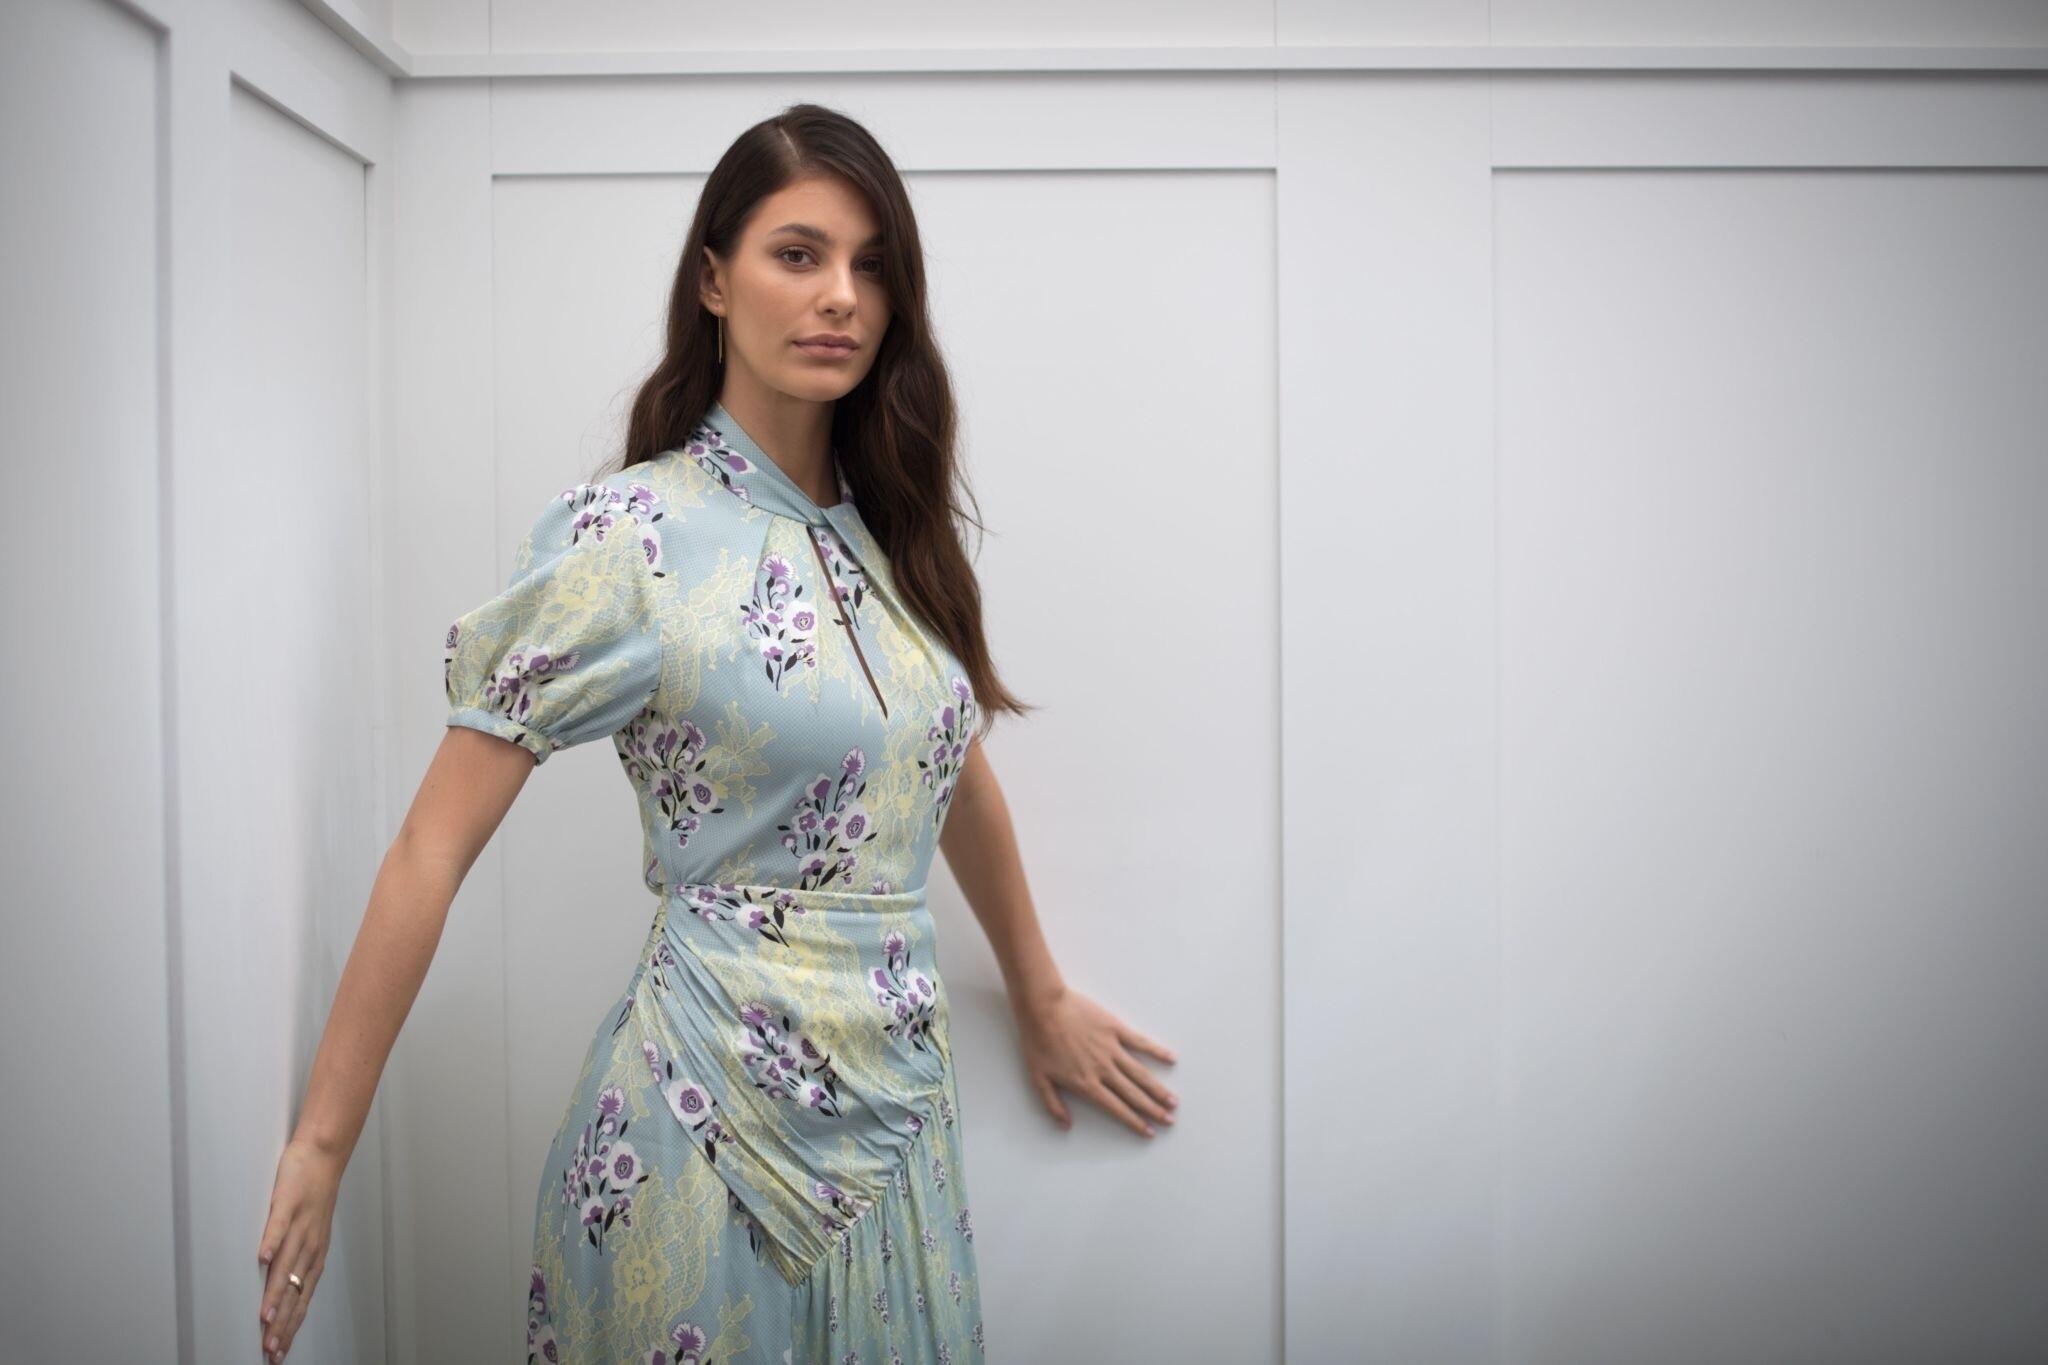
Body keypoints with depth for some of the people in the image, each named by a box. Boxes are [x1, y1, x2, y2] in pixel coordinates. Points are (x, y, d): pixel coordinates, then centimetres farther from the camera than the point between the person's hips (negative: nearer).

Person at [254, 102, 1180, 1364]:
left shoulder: (891, 527, 5)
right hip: (716, 1128, -5)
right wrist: (320, 1150, -10)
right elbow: (433, 853, -12)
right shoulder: (628, 535, -13)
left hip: (903, 1111, 6)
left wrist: (1043, 999, 25)